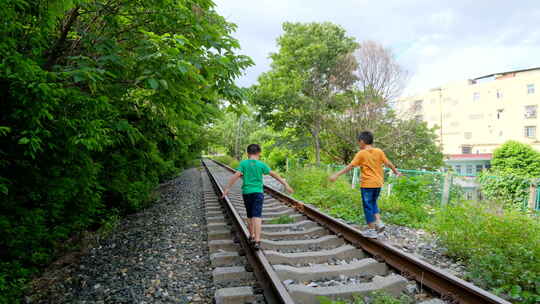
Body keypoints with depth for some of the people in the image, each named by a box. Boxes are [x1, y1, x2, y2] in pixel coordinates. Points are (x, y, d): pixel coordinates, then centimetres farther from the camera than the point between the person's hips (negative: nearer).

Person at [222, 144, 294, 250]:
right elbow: (274, 175, -1)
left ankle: (252, 237, 30)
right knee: (257, 216, -7)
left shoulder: (243, 163, -1)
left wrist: (227, 188, -8)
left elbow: (236, 176, -11)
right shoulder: (261, 164, -1)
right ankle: (257, 241, -17)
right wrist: (286, 185, 4)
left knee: (250, 216, 17)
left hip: (246, 192, 2)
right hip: (258, 192, -1)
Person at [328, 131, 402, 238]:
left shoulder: (361, 153, -10)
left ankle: (371, 230, 10)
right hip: (378, 183, 5)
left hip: (367, 184, -5)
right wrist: (396, 172, 26)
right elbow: (388, 163, 8)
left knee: (368, 206, 5)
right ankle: (379, 222, 10)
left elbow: (350, 166, -14)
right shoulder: (379, 151, 2)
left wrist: (337, 174, -13)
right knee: (373, 203, 24)